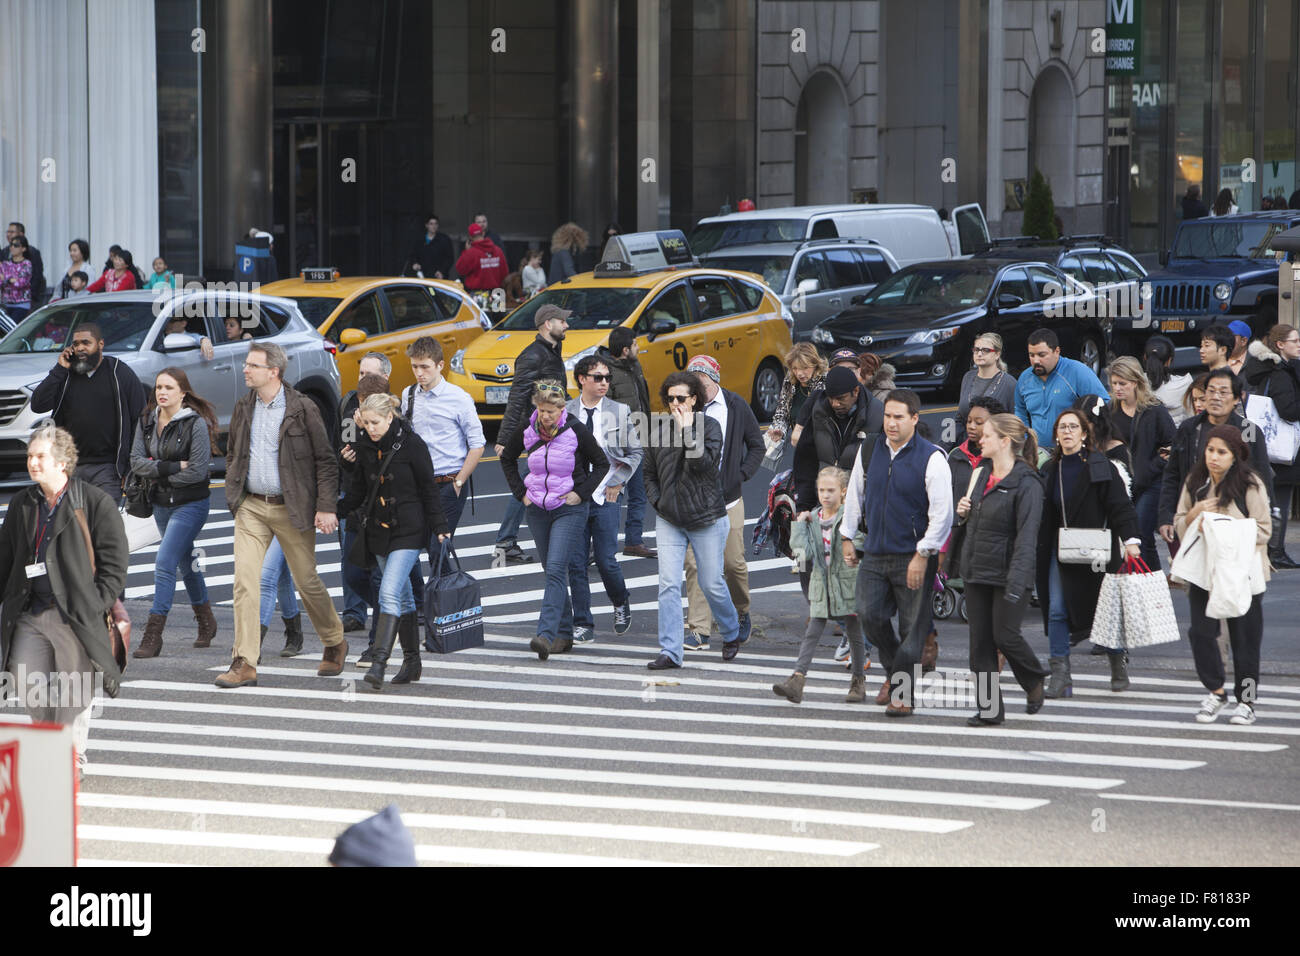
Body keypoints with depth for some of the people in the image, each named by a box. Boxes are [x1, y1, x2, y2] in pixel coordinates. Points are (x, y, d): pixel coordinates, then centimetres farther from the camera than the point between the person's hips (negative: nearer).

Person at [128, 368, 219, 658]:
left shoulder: (196, 424, -15)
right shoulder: (147, 421, 3)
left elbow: (198, 471, -19)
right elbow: (136, 460, -5)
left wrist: (157, 472, -12)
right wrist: (173, 467, -19)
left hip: (191, 504, -7)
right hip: (161, 503, 7)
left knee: (164, 565, -16)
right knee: (185, 564, 20)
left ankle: (153, 635, -17)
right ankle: (206, 623, 38)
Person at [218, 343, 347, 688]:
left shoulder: (302, 409, -8)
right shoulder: (243, 408, 7)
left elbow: (326, 461, -5)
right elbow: (232, 455, 20)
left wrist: (326, 507, -11)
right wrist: (233, 494, 10)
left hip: (291, 509, -3)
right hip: (251, 507, 4)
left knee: (307, 581, 8)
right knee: (245, 579, -10)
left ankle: (335, 644, 32)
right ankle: (244, 665, -11)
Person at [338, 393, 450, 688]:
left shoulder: (412, 445, -11)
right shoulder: (365, 448, 5)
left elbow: (428, 490, -6)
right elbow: (358, 492, 12)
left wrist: (439, 528, -7)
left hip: (408, 531, -6)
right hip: (379, 530, 6)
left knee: (390, 592, -17)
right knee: (403, 596, 14)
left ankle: (379, 662, -22)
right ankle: (411, 661, 22)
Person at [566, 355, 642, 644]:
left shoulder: (620, 412, 2)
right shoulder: (564, 412, 3)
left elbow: (636, 452, 8)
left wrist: (618, 481, -1)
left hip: (605, 497, -1)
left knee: (605, 560, -4)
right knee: (576, 562, -1)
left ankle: (621, 603, 27)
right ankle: (583, 625, 6)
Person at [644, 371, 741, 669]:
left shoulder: (709, 426, -6)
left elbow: (704, 463, -22)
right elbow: (649, 474, 18)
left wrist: (687, 431, -21)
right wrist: (657, 500, 3)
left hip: (707, 520, -3)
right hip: (669, 521, 3)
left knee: (712, 583, 6)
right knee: (668, 584, -8)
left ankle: (731, 633, 33)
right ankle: (670, 652, -7)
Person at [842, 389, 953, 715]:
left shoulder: (931, 458, -9)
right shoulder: (869, 451, 7)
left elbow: (942, 513, -11)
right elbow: (855, 494, 21)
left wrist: (923, 556, -14)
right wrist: (847, 536, 19)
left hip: (914, 557, -4)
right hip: (875, 554, 4)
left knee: (912, 626, -2)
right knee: (870, 615, -4)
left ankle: (901, 693, 7)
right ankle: (893, 671, 20)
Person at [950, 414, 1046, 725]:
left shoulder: (1026, 484, -13)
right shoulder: (980, 475, 12)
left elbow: (1026, 537, -18)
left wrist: (1016, 584, -25)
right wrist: (962, 511, 2)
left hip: (1006, 573, -7)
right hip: (976, 571, 7)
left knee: (1005, 635, -5)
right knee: (980, 641, 4)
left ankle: (1034, 681, 23)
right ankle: (989, 707, 9)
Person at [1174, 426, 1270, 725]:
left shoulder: (1250, 485, -7)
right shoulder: (1195, 483, 7)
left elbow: (1263, 530, -6)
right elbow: (1179, 526, 13)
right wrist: (1194, 515, -9)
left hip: (1242, 573, -3)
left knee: (1244, 637, 2)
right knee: (1200, 631, -6)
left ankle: (1246, 701, 14)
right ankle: (1215, 692, 11)